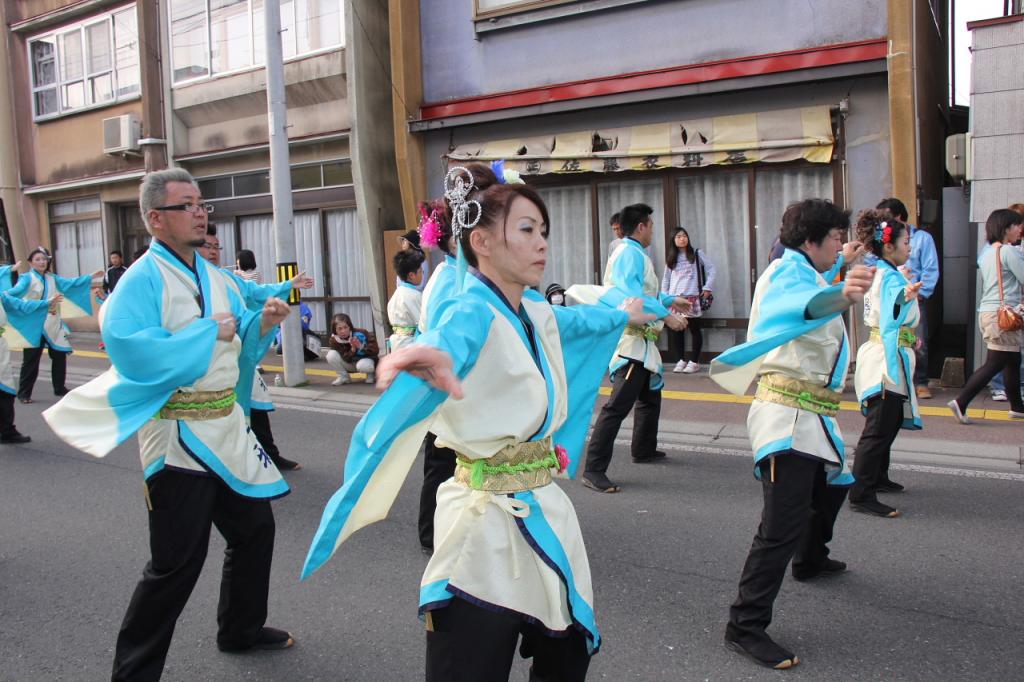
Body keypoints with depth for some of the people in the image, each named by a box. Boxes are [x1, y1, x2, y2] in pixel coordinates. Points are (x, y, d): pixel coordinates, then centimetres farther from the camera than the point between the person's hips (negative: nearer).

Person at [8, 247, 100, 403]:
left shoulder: (52, 278, 11)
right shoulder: (27, 278, -7)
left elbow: (71, 283, 11)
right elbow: (18, 290, -23)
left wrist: (91, 277, 7)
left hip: (53, 325, 6)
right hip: (34, 326, -6)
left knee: (60, 355, 11)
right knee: (31, 360, -3)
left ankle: (59, 388, 26)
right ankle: (24, 393, 8)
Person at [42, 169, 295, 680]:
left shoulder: (214, 277, 9)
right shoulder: (142, 279, -14)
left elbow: (240, 346, 13)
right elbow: (131, 350, -29)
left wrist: (262, 323, -7)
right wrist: (208, 332, -22)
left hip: (225, 425, 8)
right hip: (177, 436, -8)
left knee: (254, 528, 20)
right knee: (177, 562, -3)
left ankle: (241, 629, 41)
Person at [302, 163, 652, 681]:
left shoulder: (536, 311, 7)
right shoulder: (472, 314, -19)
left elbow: (576, 321, 31)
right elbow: (448, 343, -44)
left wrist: (622, 314, 48)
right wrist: (430, 365, -67)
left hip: (543, 512, 8)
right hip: (487, 523, -8)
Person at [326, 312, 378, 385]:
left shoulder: (360, 334, -24)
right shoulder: (334, 340, -18)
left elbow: (375, 350, -23)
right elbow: (346, 359, -19)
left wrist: (361, 346, -37)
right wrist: (352, 349, -37)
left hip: (365, 360, -3)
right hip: (350, 364, 3)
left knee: (362, 366, -40)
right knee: (331, 355, -22)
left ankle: (371, 374, -1)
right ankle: (344, 377, -1)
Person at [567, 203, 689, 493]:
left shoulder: (634, 254, 17)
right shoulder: (629, 253, -15)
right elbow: (631, 294, -29)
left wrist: (671, 300, 35)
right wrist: (666, 315, -28)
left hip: (642, 342, 11)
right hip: (631, 342, -11)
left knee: (650, 396, 26)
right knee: (618, 405, -16)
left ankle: (644, 449, 42)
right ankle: (593, 469, -17)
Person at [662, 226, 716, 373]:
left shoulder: (697, 254, 4)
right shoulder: (671, 259, 13)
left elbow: (711, 269, 3)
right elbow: (666, 279, 15)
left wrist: (707, 288, -5)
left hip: (692, 298, -3)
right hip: (674, 299, 3)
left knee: (694, 329, 1)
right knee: (677, 329, 5)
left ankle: (694, 362, 6)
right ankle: (682, 360, 15)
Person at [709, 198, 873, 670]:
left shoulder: (798, 269, 18)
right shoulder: (788, 271, -14)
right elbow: (805, 302, -41)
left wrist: (839, 264, 60)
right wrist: (841, 294, -62)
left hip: (809, 414, 11)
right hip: (788, 416, -11)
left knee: (833, 485, 31)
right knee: (784, 524, -16)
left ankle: (810, 560, 54)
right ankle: (745, 627, -11)